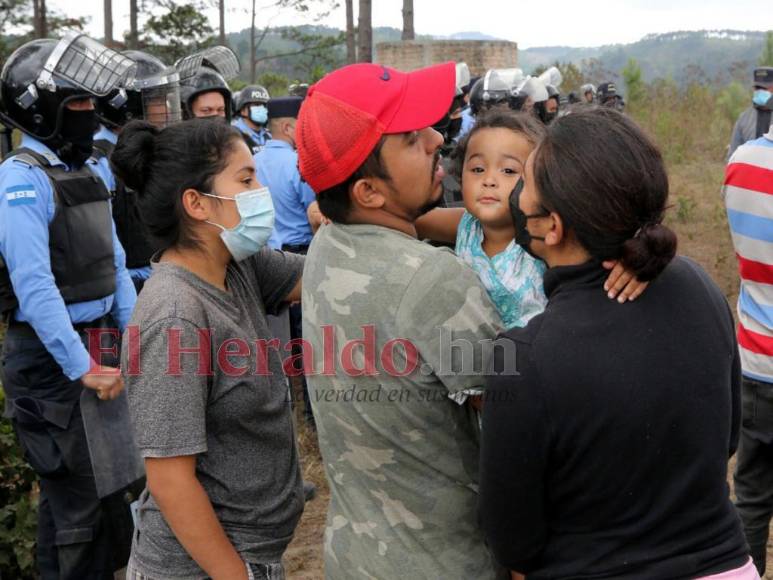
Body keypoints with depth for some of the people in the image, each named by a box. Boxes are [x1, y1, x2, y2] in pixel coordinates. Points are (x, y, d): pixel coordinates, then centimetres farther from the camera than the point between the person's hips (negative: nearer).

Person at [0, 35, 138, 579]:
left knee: (111, 483, 19)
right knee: (75, 499, 2)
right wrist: (82, 368, -22)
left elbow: (114, 264, 13)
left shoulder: (83, 174, 11)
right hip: (51, 357, -8)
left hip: (100, 344, 8)